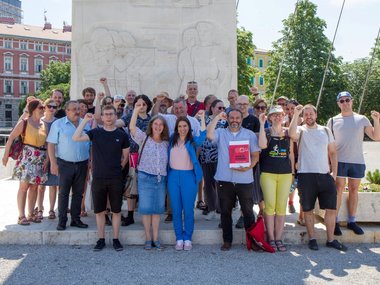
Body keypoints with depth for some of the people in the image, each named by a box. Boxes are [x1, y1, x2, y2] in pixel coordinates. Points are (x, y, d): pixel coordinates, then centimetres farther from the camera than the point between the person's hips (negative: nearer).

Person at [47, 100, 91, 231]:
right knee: (63, 193, 1)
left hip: (82, 164, 3)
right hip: (65, 164, -3)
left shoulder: (86, 124, 9)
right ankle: (62, 220, 10)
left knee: (78, 193, 9)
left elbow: (91, 144, 13)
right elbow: (51, 144, -4)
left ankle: (75, 219, 19)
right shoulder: (58, 124, -1)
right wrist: (53, 163, -11)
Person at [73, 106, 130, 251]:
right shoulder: (95, 132, 1)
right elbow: (76, 138, -13)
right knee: (99, 211, 8)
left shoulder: (122, 135, 2)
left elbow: (125, 156, 12)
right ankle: (101, 239, 21)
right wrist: (85, 120, -13)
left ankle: (116, 239, 19)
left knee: (116, 210, 6)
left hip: (116, 179, 0)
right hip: (98, 178, 0)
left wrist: (116, 168, 8)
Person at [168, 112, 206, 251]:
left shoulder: (193, 141, -1)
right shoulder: (172, 139, 8)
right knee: (176, 209, 6)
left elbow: (202, 137, -21)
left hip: (188, 176, -3)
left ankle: (188, 238, 14)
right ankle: (179, 238, 17)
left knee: (188, 209, 2)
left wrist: (202, 118, -26)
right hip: (173, 176, 3)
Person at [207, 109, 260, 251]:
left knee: (248, 211, 4)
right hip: (224, 180, 1)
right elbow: (209, 134, -14)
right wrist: (217, 117, -7)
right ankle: (227, 241, 20)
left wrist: (249, 167, -13)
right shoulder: (220, 133, 8)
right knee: (225, 212, 9)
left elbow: (255, 155, 5)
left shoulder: (250, 134, 10)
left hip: (245, 179, 0)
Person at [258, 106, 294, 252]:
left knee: (281, 207, 2)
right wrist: (262, 124, -13)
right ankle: (271, 238, 6)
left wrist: (292, 172, 10)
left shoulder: (288, 133, 12)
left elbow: (291, 153, 15)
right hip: (268, 173, -2)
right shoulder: (266, 131, 4)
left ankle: (278, 238, 10)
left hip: (285, 174, 3)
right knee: (270, 206, -4)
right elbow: (262, 145, -17)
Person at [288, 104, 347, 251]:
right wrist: (296, 114, -23)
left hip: (325, 175, 3)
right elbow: (292, 134, -26)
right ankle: (312, 239, 20)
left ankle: (331, 239, 20)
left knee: (331, 208, 6)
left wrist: (334, 172, 4)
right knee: (308, 210, 6)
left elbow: (332, 153, 13)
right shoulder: (300, 130, 0)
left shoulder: (325, 130, 12)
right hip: (306, 175, -3)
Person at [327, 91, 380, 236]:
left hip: (358, 162, 2)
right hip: (340, 161, -2)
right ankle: (335, 221, 5)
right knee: (339, 190, -2)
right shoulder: (333, 121, 3)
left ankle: (352, 221, 18)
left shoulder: (362, 119, 5)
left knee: (354, 190, 9)